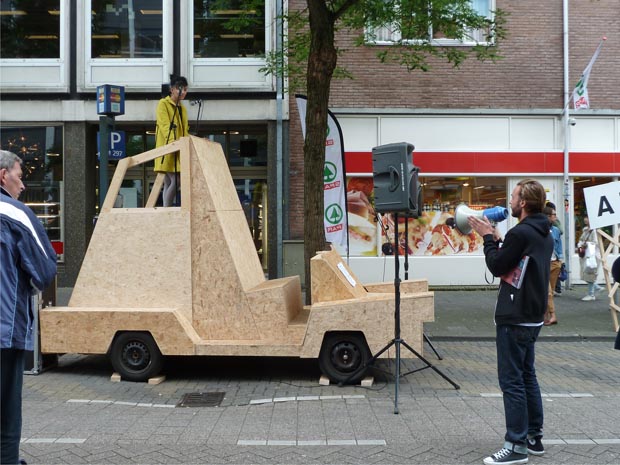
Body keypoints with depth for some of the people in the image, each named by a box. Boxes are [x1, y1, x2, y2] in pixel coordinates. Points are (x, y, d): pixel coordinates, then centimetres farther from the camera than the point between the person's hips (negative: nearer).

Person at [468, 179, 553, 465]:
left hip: (514, 318, -10)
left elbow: (497, 267, -13)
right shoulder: (544, 235, 12)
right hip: (532, 316, 10)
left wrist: (487, 237, -2)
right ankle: (534, 438, 25)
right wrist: (497, 239, 10)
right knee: (527, 377, 17)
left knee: (512, 381, -3)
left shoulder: (521, 233, -19)